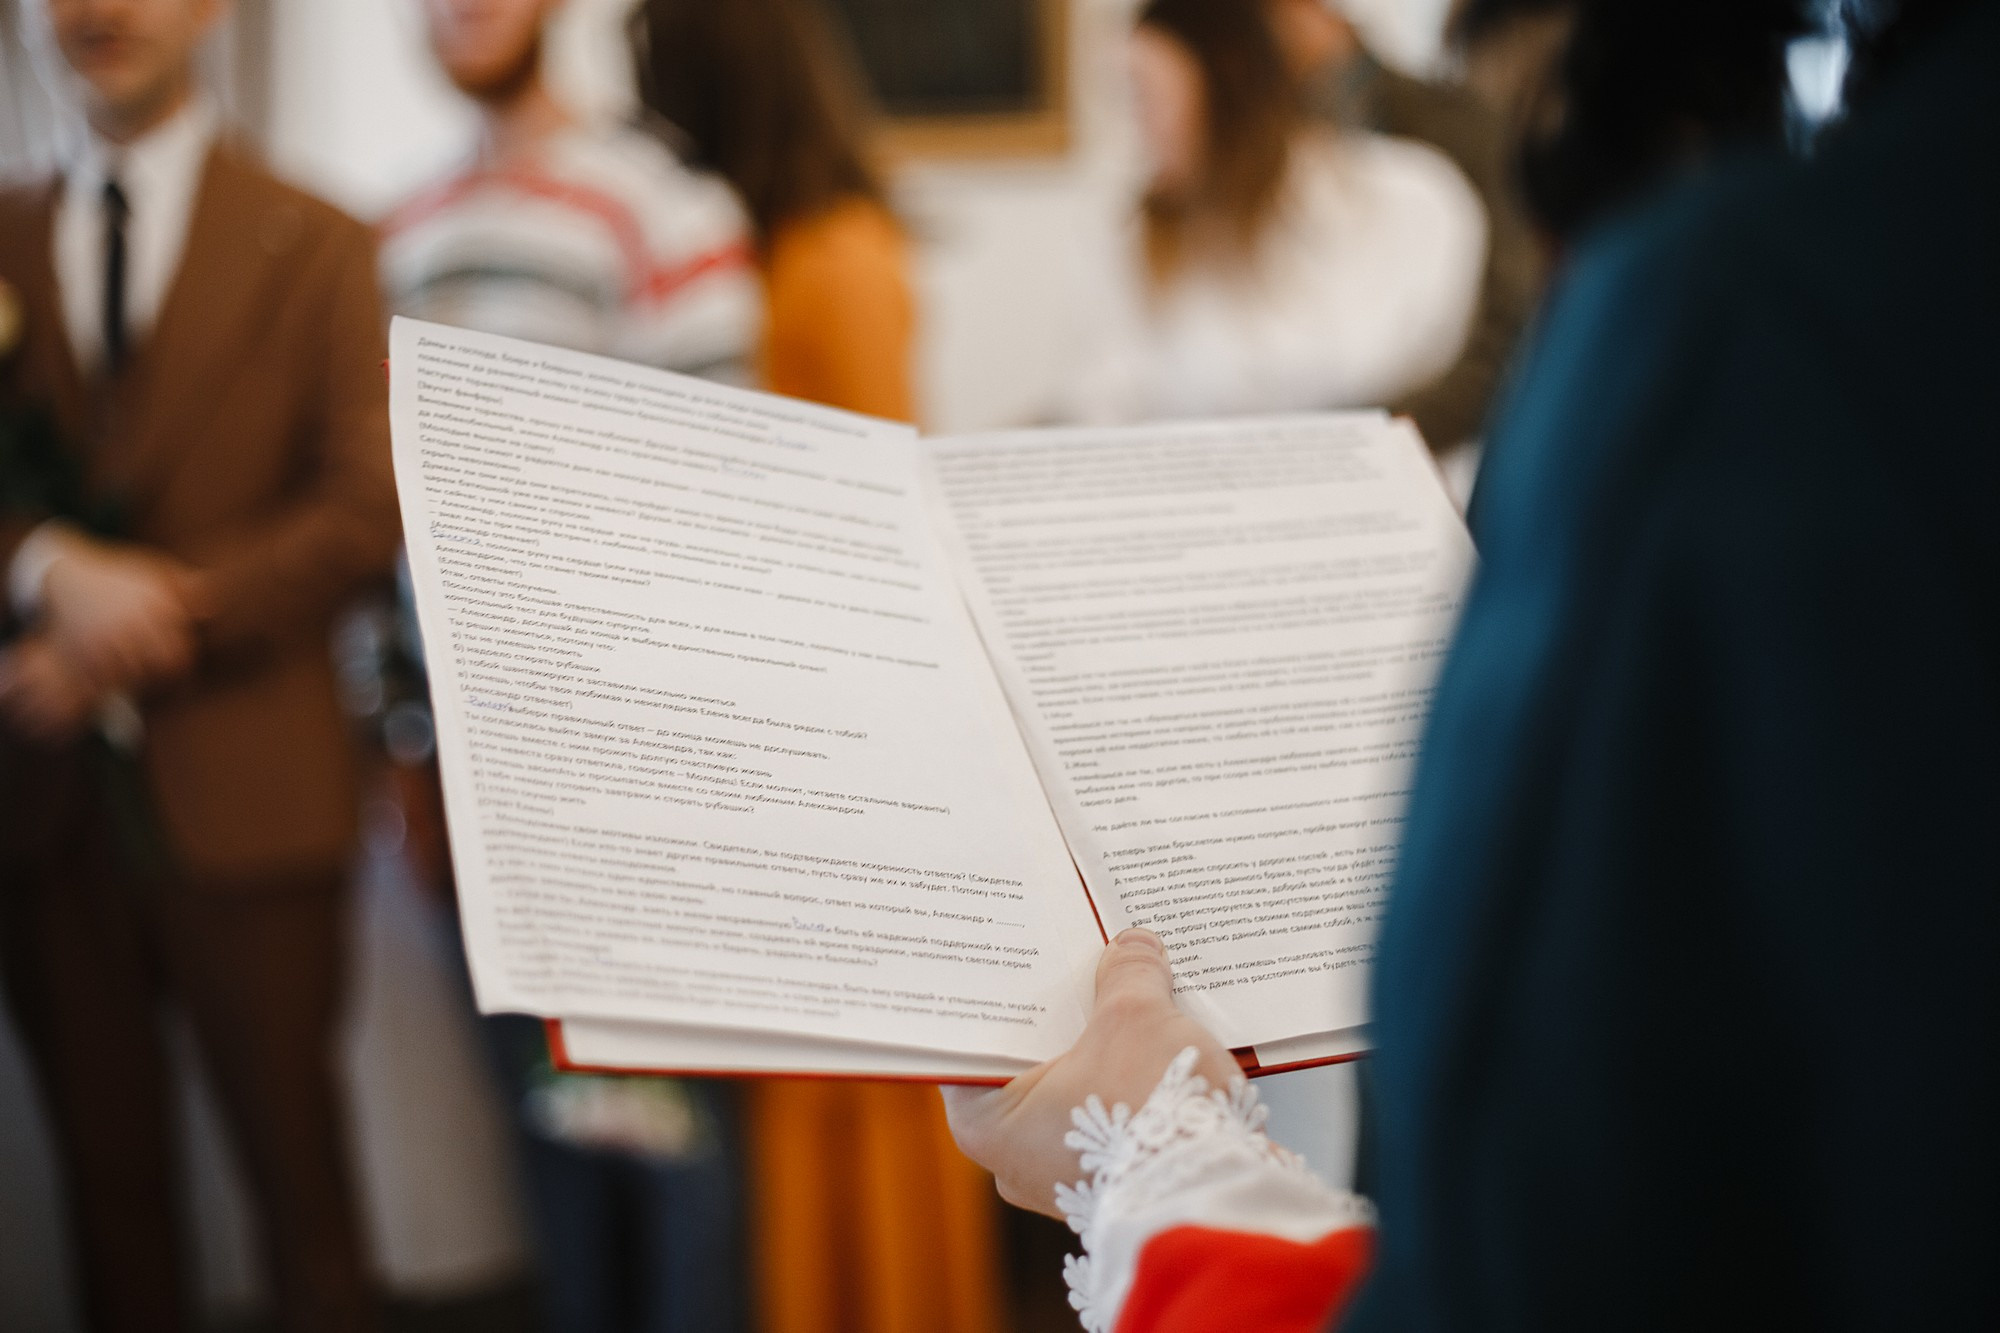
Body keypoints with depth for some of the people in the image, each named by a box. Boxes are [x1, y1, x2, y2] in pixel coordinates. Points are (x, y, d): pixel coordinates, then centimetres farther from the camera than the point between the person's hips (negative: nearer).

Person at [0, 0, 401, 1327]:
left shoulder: (316, 247, 3)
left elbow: (364, 510, -5)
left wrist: (158, 624, -14)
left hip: (238, 785, -3)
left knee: (299, 1169, 1)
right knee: (108, 1170, 10)